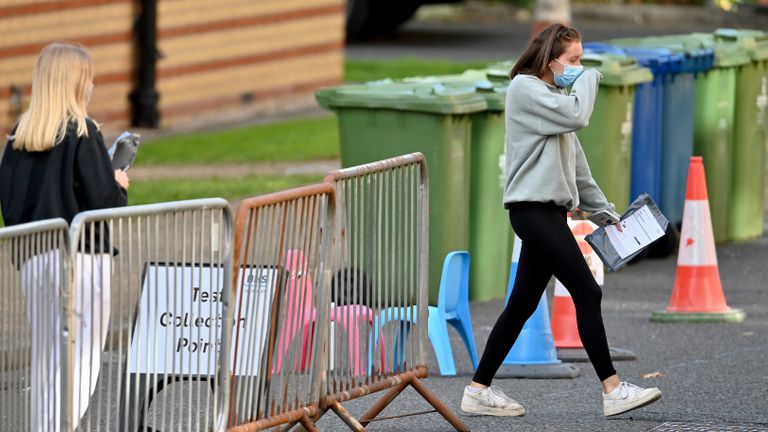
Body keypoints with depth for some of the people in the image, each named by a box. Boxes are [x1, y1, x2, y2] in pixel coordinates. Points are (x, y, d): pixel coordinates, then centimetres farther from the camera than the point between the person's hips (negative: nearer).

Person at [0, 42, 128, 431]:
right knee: (81, 357, -4)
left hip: (34, 256, 6)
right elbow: (103, 199, -14)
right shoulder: (81, 131, -11)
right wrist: (120, 186, 7)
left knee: (45, 357, 14)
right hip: (82, 255, -6)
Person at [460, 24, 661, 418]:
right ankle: (613, 390, -14)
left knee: (523, 304, 9)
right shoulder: (525, 88, -7)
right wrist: (589, 78, -3)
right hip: (533, 208, -10)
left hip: (547, 211, 10)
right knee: (587, 293, -13)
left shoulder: (551, 97, 23)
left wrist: (601, 207, 22)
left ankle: (479, 390, 12)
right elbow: (577, 115, -20)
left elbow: (574, 160, 24)